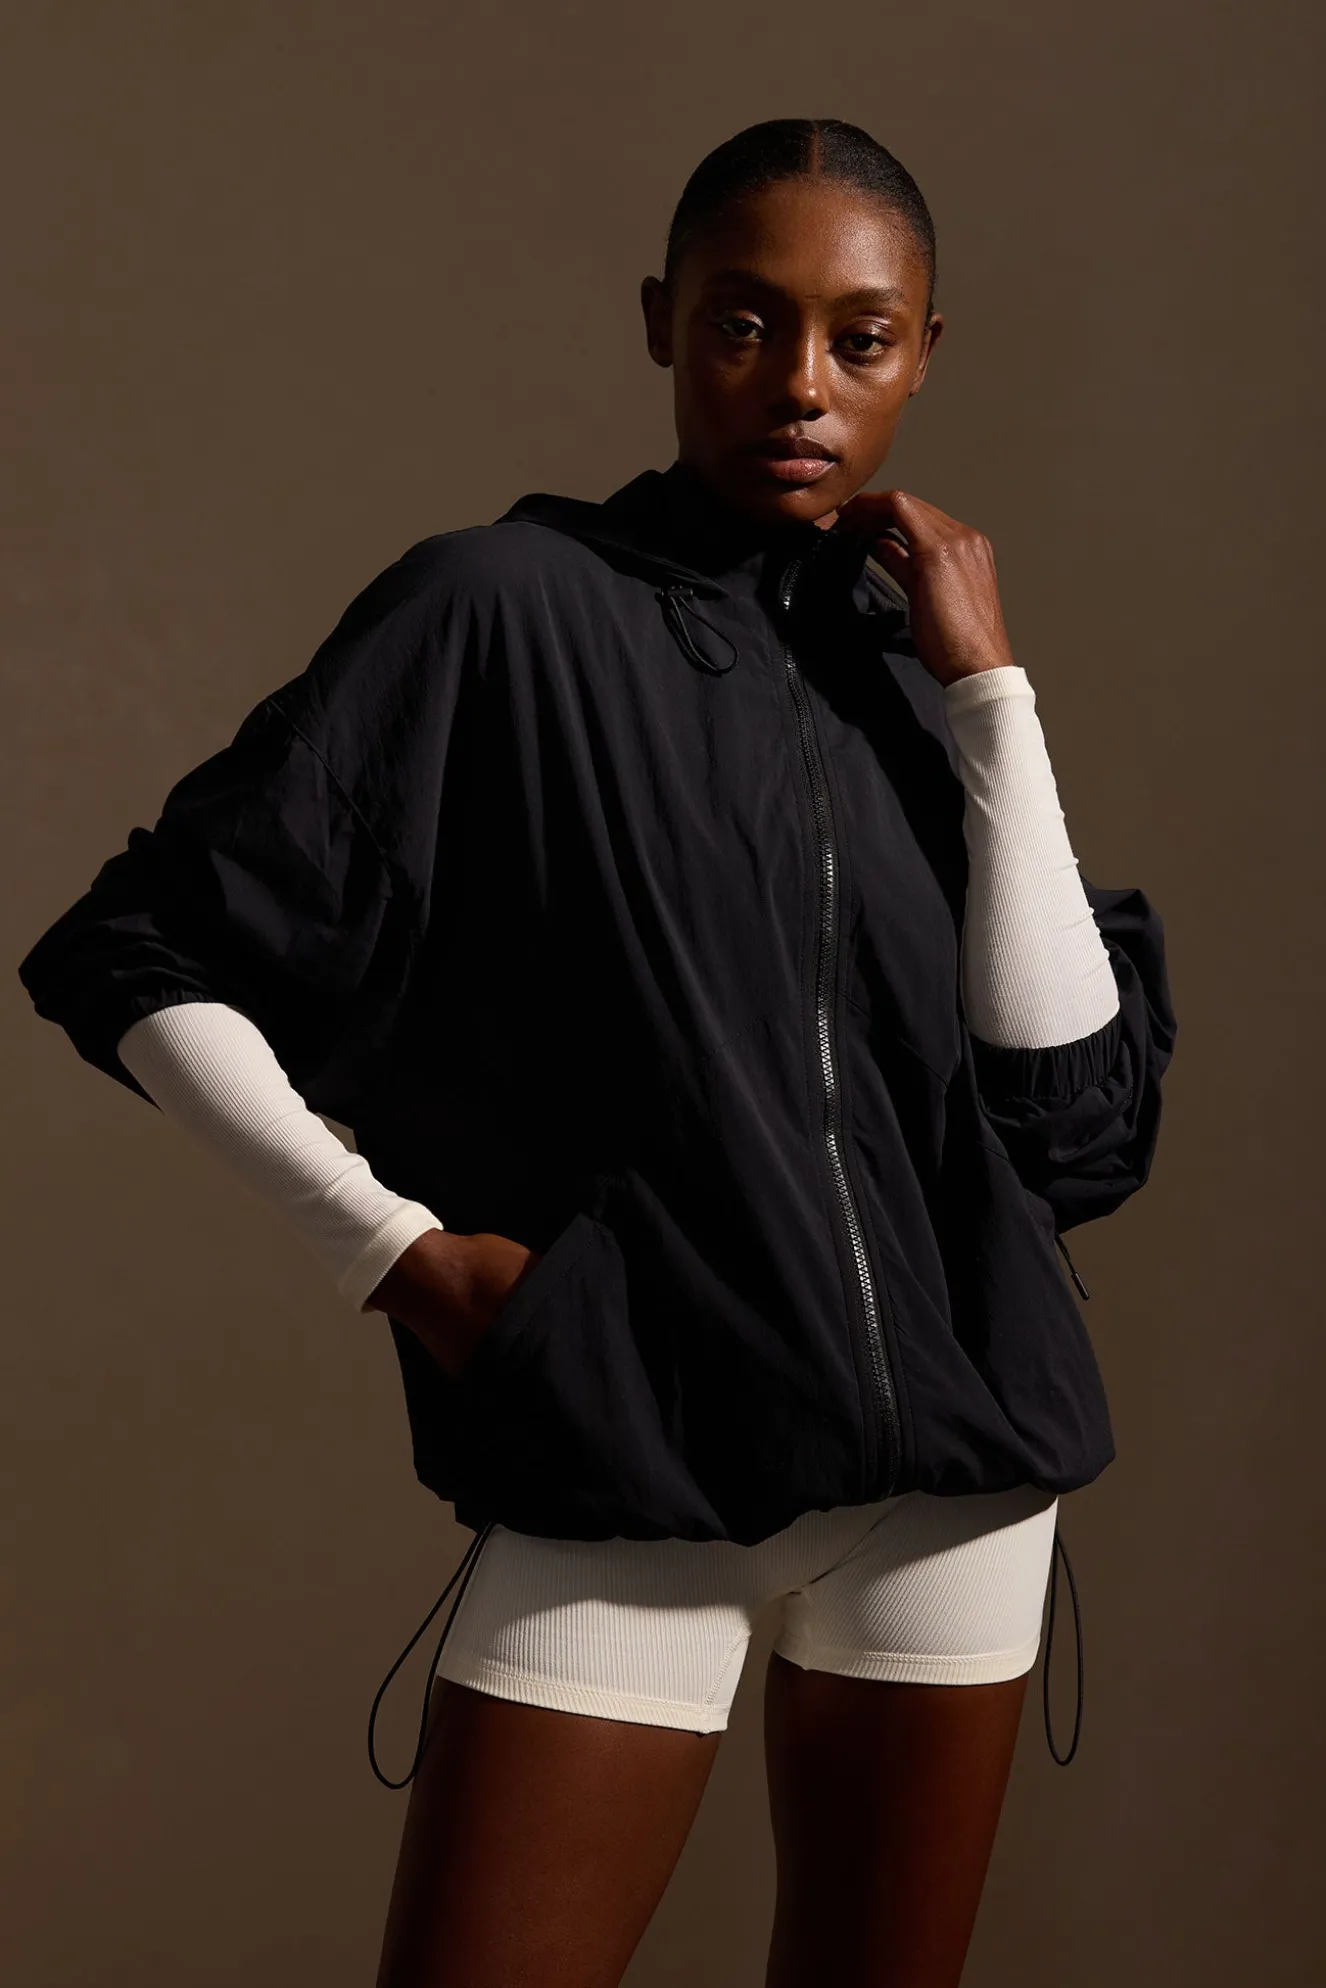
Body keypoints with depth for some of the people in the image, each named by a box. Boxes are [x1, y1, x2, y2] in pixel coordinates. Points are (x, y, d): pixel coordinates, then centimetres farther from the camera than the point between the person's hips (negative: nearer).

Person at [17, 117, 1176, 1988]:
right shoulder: (513, 606, -4)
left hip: (949, 1446, 4)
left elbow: (1067, 1082, -2)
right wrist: (390, 1244, -7)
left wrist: (993, 691, -4)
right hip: (627, 1471, -4)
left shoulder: (923, 672, 9)